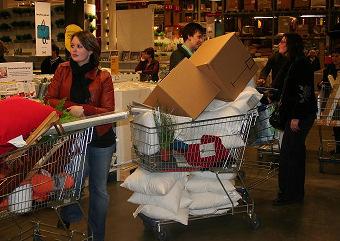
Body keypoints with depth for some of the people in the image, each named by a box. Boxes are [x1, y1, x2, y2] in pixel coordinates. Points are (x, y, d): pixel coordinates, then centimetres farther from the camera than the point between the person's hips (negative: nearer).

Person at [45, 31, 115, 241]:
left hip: (100, 139, 0)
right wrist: (72, 108, -17)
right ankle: (70, 215, 31)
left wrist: (84, 110, -24)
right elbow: (50, 99, -2)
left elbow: (108, 111, -9)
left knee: (99, 189, 10)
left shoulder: (103, 77, -3)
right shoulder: (63, 70, 3)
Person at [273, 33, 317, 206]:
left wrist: (296, 117, -22)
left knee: (288, 153, -6)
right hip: (296, 115, 11)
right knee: (296, 152, 16)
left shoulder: (300, 63, -16)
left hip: (301, 116, -11)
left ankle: (288, 194, 2)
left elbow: (304, 91, -21)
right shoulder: (292, 63, 15)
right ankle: (297, 193, 26)